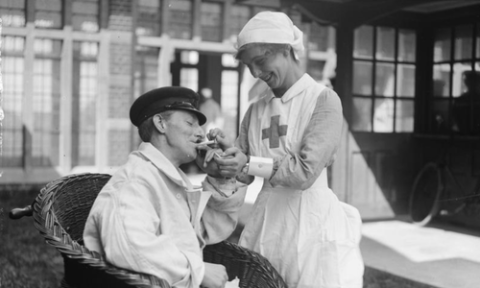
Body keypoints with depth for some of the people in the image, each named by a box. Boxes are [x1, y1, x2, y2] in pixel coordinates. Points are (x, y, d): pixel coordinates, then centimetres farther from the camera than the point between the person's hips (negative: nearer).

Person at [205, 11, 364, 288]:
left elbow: (305, 171, -16)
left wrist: (251, 164, -13)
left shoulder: (323, 99, -8)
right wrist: (225, 152, -8)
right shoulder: (256, 110, 10)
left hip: (312, 219, -5)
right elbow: (242, 173, 11)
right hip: (266, 217, 5)